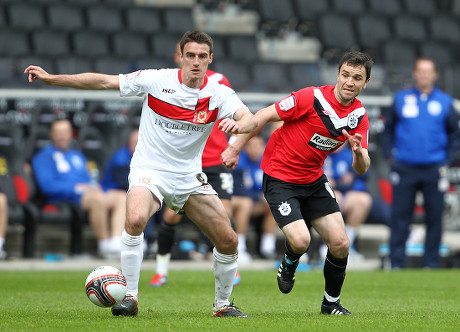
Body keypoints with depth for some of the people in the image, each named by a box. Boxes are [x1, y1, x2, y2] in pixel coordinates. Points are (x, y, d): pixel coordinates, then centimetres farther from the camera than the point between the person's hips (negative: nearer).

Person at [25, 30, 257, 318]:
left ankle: (223, 304, 22)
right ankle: (130, 297, -21)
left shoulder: (219, 94, -7)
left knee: (228, 241, -2)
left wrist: (238, 124, -49)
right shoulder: (156, 80, -10)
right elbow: (103, 81, -6)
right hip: (150, 170, -3)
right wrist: (52, 78, -9)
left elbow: (250, 120, -24)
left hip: (190, 176, 3)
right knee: (136, 219, -33)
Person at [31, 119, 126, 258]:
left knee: (122, 197, -17)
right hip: (64, 198, -8)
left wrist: (95, 187, 4)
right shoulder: (44, 157, 7)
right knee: (98, 199, -37)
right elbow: (47, 185, -8)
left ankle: (116, 242, -34)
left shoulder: (77, 155, 31)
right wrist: (77, 188, -12)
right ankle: (104, 244, -29)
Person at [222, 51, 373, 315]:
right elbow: (264, 115, -12)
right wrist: (235, 149, -9)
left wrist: (359, 152, -27)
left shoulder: (359, 115, -3)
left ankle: (331, 303, 18)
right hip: (280, 177, -5)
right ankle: (289, 265, 16)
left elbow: (361, 169, -4)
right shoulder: (312, 98, -21)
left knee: (340, 243, -5)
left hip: (314, 180, 6)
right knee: (300, 241, -22)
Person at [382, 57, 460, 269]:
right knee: (400, 216, -2)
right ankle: (397, 263, 2)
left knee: (434, 217, 1)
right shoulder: (401, 99, 8)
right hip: (404, 168, 0)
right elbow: (388, 129, 15)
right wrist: (390, 155, 4)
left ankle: (431, 263, 9)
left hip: (434, 170, 0)